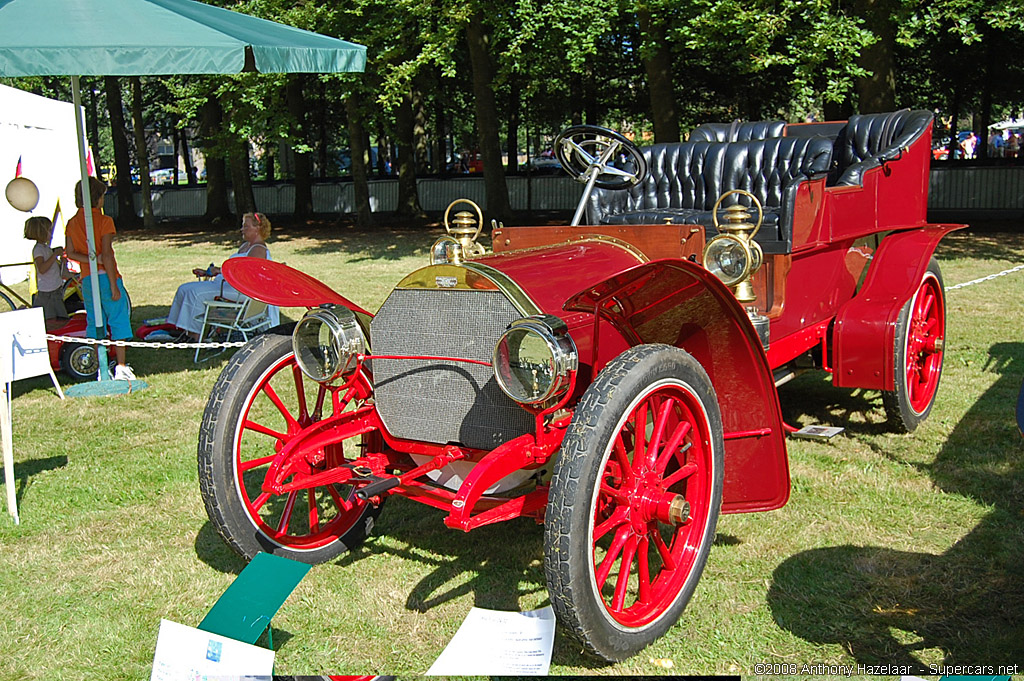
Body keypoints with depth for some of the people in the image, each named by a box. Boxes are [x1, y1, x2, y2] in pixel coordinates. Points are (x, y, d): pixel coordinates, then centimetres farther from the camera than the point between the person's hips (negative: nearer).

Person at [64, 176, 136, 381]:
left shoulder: (72, 223, 7)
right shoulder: (104, 221, -10)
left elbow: (71, 253, 2)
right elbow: (107, 255, -15)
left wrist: (93, 260, -7)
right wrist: (114, 286, -14)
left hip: (87, 279, 5)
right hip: (107, 277, -5)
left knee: (95, 324, 11)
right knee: (118, 322, 2)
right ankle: (121, 367, 1)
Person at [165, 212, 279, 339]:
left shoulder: (259, 249, -9)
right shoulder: (245, 245, 23)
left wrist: (219, 271, -22)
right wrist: (206, 272, 18)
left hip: (239, 290, -11)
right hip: (225, 282, 11)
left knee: (196, 291, -25)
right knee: (184, 289, 0)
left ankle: (194, 334, -20)